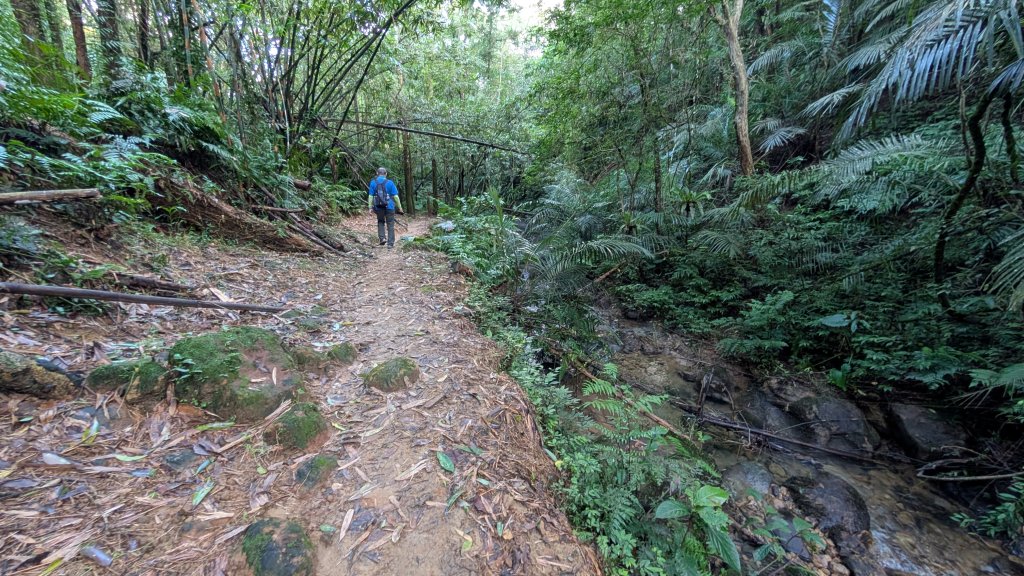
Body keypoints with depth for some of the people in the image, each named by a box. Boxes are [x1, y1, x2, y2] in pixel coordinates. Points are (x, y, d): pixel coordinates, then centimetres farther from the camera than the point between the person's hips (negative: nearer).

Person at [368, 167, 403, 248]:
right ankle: (390, 243, 7)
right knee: (390, 225, 7)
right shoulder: (389, 183, -5)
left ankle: (382, 238, 8)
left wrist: (370, 207, 5)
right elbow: (395, 196, -6)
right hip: (389, 207, -2)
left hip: (378, 207, 2)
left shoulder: (373, 182, 1)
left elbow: (371, 196, 0)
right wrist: (399, 207, 1)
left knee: (380, 222, 24)